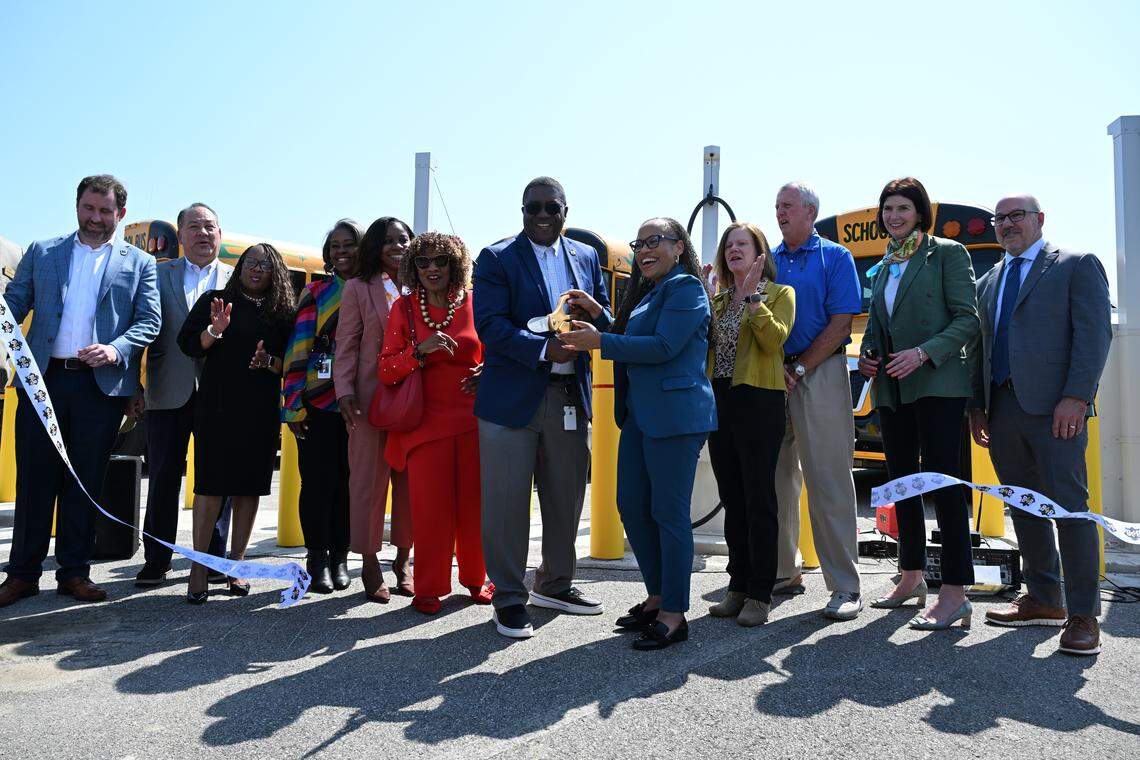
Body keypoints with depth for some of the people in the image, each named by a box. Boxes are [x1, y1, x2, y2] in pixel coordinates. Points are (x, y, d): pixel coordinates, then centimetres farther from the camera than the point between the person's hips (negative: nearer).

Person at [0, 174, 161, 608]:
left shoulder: (139, 263, 10)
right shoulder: (41, 253, 14)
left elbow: (150, 321, 2)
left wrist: (115, 349, -15)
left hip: (102, 385, -1)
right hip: (43, 378, 1)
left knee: (86, 481, 5)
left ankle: (74, 572, 15)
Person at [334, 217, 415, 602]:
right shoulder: (359, 288, 6)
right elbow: (347, 345, 1)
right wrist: (345, 390, -10)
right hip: (371, 397, -2)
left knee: (411, 480, 6)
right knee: (369, 479, 1)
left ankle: (402, 561, 19)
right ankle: (370, 564, 13)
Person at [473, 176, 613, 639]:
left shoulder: (586, 257, 13)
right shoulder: (497, 258, -2)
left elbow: (608, 327, 13)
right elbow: (490, 325, -13)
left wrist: (596, 312, -10)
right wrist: (545, 349, -24)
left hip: (570, 398, 5)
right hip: (512, 397, -5)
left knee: (566, 498, 14)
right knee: (507, 501, 1)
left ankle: (555, 584, 33)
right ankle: (509, 598, 15)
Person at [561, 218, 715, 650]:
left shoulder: (685, 288, -7)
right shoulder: (646, 292, 21)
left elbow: (664, 347, -18)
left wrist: (600, 341, -16)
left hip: (674, 415, -9)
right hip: (640, 415, 9)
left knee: (669, 513, -4)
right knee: (632, 507, 11)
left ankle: (674, 614, 6)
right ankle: (657, 597, 25)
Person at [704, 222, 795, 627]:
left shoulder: (779, 294, 2)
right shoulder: (717, 300, 18)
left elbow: (774, 339, -16)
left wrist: (752, 295, -16)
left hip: (758, 401, -6)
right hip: (719, 400, 6)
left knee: (759, 500, -3)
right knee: (732, 500, 10)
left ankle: (760, 594, 4)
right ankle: (738, 587, 19)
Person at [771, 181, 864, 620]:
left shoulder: (835, 258, 1)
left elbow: (841, 325, -7)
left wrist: (800, 369, -12)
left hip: (819, 375, -5)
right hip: (770, 379, 5)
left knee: (828, 481, -5)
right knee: (777, 479, 9)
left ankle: (845, 587, 1)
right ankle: (784, 573, 21)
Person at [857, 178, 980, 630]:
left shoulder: (947, 253, -1)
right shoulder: (882, 268, 17)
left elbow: (967, 320, -8)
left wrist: (924, 353, -20)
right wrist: (866, 356, 3)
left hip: (937, 383, -7)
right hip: (891, 388, 7)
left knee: (942, 481, -9)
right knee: (901, 481, 12)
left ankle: (954, 593, -5)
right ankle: (911, 577, 25)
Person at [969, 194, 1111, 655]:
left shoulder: (1077, 266, 4)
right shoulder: (988, 282, 21)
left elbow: (1094, 333, -6)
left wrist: (1077, 397, -17)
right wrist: (977, 406, 12)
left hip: (1053, 408, -6)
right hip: (1001, 408, 6)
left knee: (1070, 506, -5)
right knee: (1023, 505, 10)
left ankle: (1083, 614, 2)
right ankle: (1043, 600, 21)